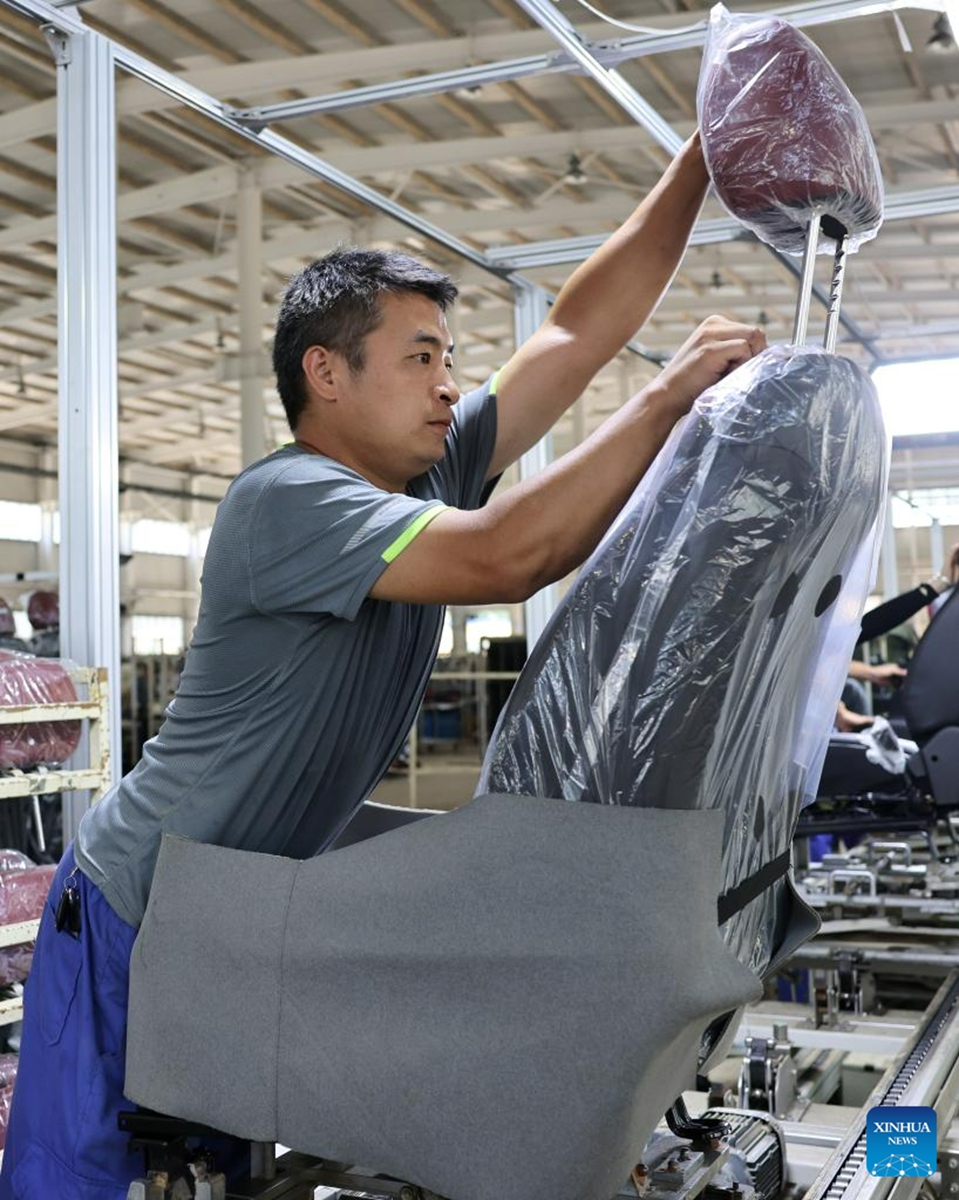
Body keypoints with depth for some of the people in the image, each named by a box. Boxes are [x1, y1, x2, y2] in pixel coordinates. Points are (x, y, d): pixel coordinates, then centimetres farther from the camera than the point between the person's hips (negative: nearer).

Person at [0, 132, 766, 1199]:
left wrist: (707, 154, -3)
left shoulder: (434, 473, 1)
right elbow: (507, 557, -36)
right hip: (135, 916, -7)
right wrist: (673, 394, -29)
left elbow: (579, 330, 0)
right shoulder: (280, 500, -23)